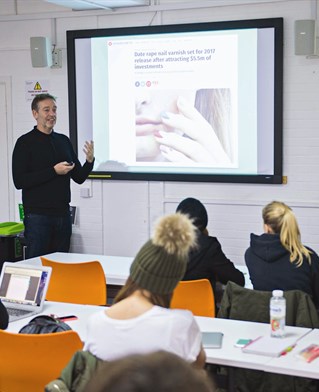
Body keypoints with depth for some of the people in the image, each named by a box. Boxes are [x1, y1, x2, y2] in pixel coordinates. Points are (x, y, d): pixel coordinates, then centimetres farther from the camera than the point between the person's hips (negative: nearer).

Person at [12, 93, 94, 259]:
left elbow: (79, 178, 13)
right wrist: (53, 171, -17)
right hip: (37, 216, -5)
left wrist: (89, 161, -7)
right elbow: (19, 181, -13)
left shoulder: (63, 140, 11)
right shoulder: (25, 142, -4)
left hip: (63, 214, 5)